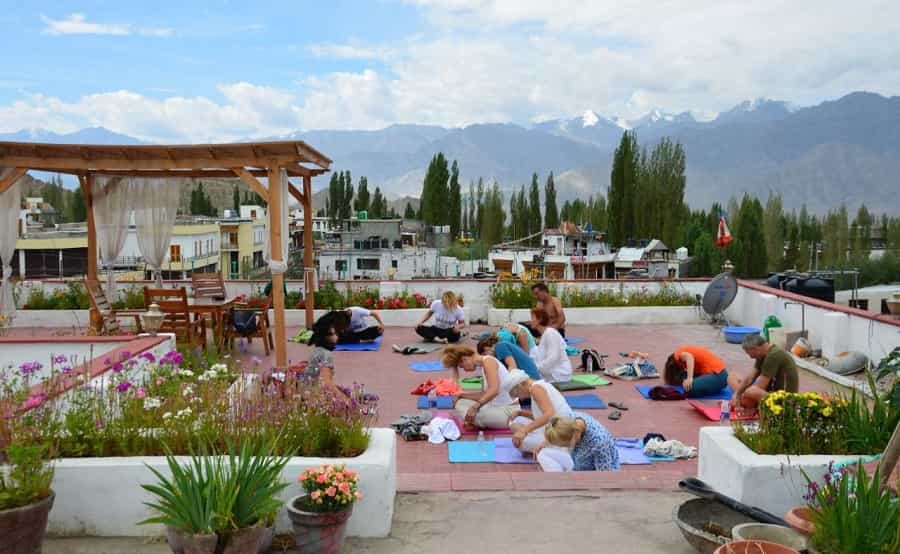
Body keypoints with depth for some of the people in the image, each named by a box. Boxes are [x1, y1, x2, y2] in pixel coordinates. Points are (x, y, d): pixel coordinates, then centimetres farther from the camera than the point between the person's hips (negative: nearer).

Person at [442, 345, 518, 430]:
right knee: (461, 403, 13)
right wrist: (462, 395, 13)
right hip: (496, 407, 10)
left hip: (509, 410, -9)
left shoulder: (488, 361, -15)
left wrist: (475, 406, -34)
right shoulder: (482, 367, 11)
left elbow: (494, 390, -29)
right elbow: (484, 394, 12)